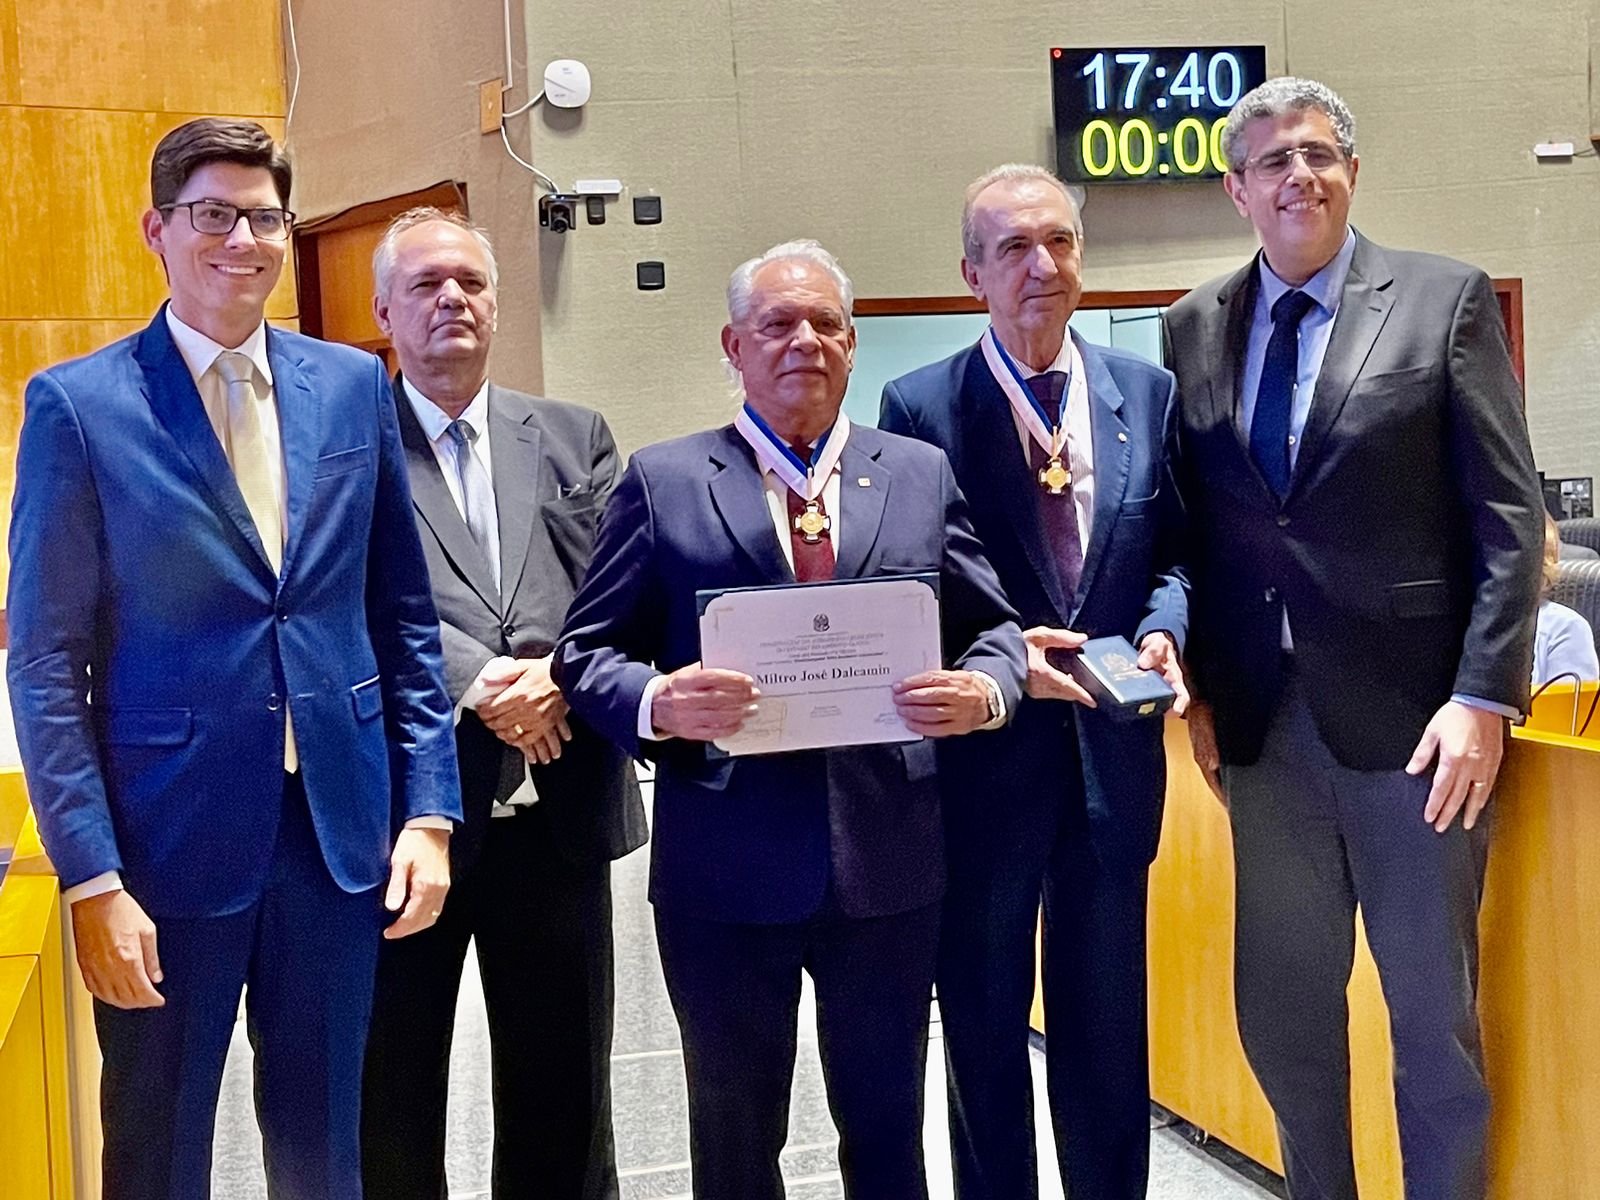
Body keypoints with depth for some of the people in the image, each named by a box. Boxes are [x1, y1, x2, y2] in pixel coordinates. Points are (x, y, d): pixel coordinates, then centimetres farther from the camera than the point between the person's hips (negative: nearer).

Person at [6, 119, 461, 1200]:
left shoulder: (354, 384, 5)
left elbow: (404, 615, 8)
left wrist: (429, 811, 2)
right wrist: (91, 878, -12)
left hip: (340, 826, 3)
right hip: (170, 829, -3)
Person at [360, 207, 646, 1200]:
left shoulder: (576, 438, 12)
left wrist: (554, 678, -15)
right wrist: (478, 681, -20)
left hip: (556, 808, 3)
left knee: (564, 1099, 14)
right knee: (393, 1105, 10)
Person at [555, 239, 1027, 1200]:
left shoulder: (921, 474, 9)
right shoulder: (663, 482, 2)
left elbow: (993, 628, 10)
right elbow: (588, 652, 0)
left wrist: (983, 691, -13)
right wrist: (659, 704, -21)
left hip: (889, 863, 2)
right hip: (728, 866, -1)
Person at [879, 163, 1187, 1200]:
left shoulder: (1148, 392, 5)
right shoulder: (920, 405, -4)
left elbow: (1177, 553, 9)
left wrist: (1163, 629, -11)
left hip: (1112, 757, 2)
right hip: (981, 758, -2)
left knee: (1108, 1027, 14)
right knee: (984, 1028, 13)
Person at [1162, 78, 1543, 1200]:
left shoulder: (1447, 299, -2)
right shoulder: (1194, 327, 8)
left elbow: (1510, 516, -6)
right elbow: (1191, 524, 11)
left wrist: (1483, 696, -12)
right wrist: (1199, 685, 4)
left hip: (1410, 714, -3)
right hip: (1262, 723, 4)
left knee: (1433, 1011, 7)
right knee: (1283, 1010, 13)